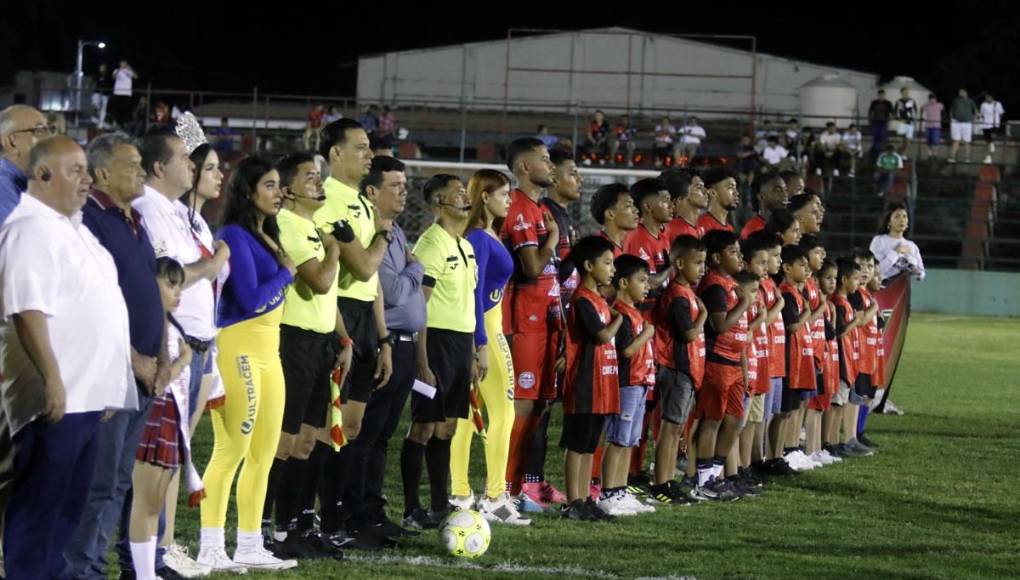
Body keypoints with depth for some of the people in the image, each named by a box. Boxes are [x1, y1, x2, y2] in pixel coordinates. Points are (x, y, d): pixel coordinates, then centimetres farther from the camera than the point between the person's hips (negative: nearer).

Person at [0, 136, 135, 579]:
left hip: (86, 392, 10)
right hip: (56, 396, -10)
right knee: (37, 504, -5)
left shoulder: (70, 227, 17)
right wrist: (52, 380, -25)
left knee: (68, 505, 14)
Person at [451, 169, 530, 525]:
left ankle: (461, 496, 11)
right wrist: (482, 345, -19)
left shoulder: (487, 236, 13)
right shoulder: (479, 239, -14)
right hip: (484, 328, -9)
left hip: (485, 327, 9)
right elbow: (474, 293, -18)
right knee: (503, 412, -5)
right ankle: (494, 499, -4)